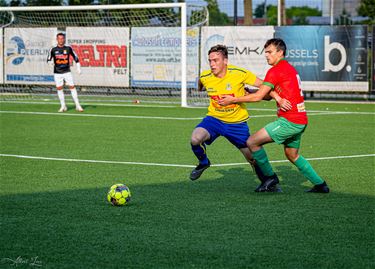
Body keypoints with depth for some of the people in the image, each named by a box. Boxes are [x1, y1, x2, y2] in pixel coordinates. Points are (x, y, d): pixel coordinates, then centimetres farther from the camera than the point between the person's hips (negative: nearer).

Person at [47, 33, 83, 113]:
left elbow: (75, 58, 10)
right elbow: (48, 60, 6)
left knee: (72, 87, -7)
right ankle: (63, 106, 10)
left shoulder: (68, 48, 2)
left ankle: (77, 105, -3)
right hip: (57, 73, 1)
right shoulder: (53, 50, 2)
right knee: (59, 88, -1)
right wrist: (51, 62, -17)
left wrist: (78, 68, 5)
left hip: (67, 72, -1)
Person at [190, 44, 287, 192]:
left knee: (253, 157, 4)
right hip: (214, 119, 1)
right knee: (195, 139, -27)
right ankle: (203, 163, 5)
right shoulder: (205, 77, -11)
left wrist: (277, 96, -26)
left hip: (237, 123, -1)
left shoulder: (239, 73, -19)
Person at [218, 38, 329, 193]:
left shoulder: (276, 71, -11)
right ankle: (320, 185, 27)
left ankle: (270, 176, 4)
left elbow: (258, 96, -13)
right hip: (300, 121, 10)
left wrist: (233, 100, -5)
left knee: (252, 142, -7)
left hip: (289, 121, -10)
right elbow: (267, 94, 21)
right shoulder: (289, 68, 18)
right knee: (292, 155, 24)